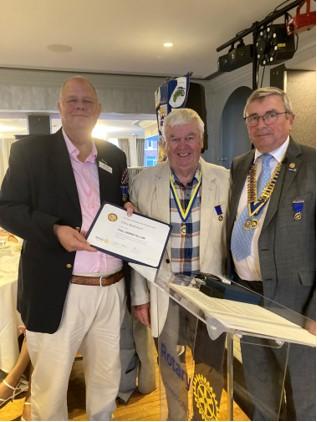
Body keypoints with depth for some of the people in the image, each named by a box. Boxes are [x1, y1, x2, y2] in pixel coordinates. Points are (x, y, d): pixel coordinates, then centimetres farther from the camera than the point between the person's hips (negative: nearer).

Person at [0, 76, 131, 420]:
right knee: (50, 385, 12)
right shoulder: (31, 150, -2)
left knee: (107, 381, 21)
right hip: (57, 292, -4)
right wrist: (54, 230, -20)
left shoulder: (115, 157, 11)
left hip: (111, 290, 4)